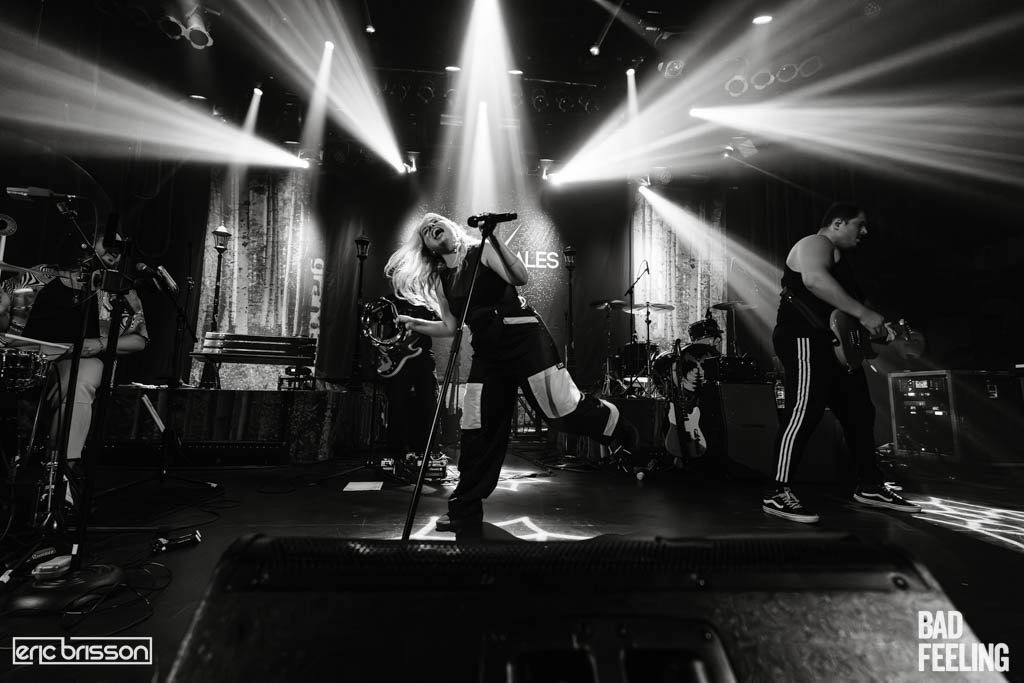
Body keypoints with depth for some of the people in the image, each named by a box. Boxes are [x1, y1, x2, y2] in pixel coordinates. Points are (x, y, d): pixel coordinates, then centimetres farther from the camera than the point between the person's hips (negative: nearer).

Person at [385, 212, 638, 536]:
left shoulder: (480, 251, 2)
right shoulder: (441, 281, 16)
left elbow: (520, 277, -13)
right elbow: (450, 327, 16)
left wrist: (493, 238, -17)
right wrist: (413, 323, 8)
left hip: (522, 335, -5)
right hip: (487, 352, 5)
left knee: (562, 408, -12)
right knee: (476, 431, 4)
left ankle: (619, 432, 19)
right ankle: (464, 514, 17)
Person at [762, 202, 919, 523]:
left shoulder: (838, 258, 29)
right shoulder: (815, 244, -4)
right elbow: (813, 279, -27)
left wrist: (877, 327, 22)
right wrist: (863, 314, -25)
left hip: (835, 344, 11)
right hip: (805, 338, -11)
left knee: (859, 412, 13)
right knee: (805, 410, -18)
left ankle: (870, 486, 26)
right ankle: (777, 493, -17)